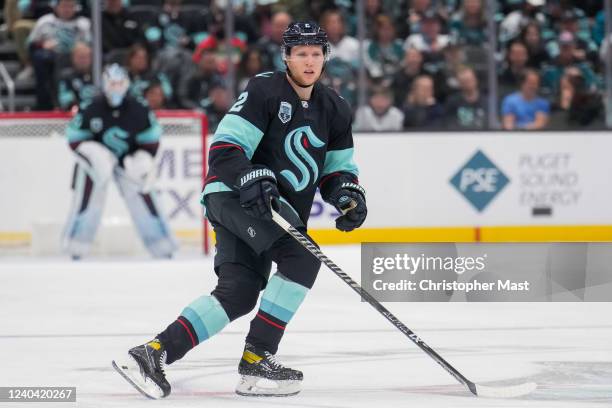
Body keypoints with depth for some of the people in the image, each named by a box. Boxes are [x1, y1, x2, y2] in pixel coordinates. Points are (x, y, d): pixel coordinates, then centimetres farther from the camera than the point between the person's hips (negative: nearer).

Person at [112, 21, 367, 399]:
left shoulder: (334, 110, 13)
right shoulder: (265, 91, -10)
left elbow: (338, 169, 19)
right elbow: (224, 149, -15)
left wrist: (349, 195, -3)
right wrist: (253, 179, -31)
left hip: (280, 210, 8)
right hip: (235, 195, -8)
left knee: (239, 293, -2)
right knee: (302, 258, -24)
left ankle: (154, 353, -2)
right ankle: (256, 357, -19)